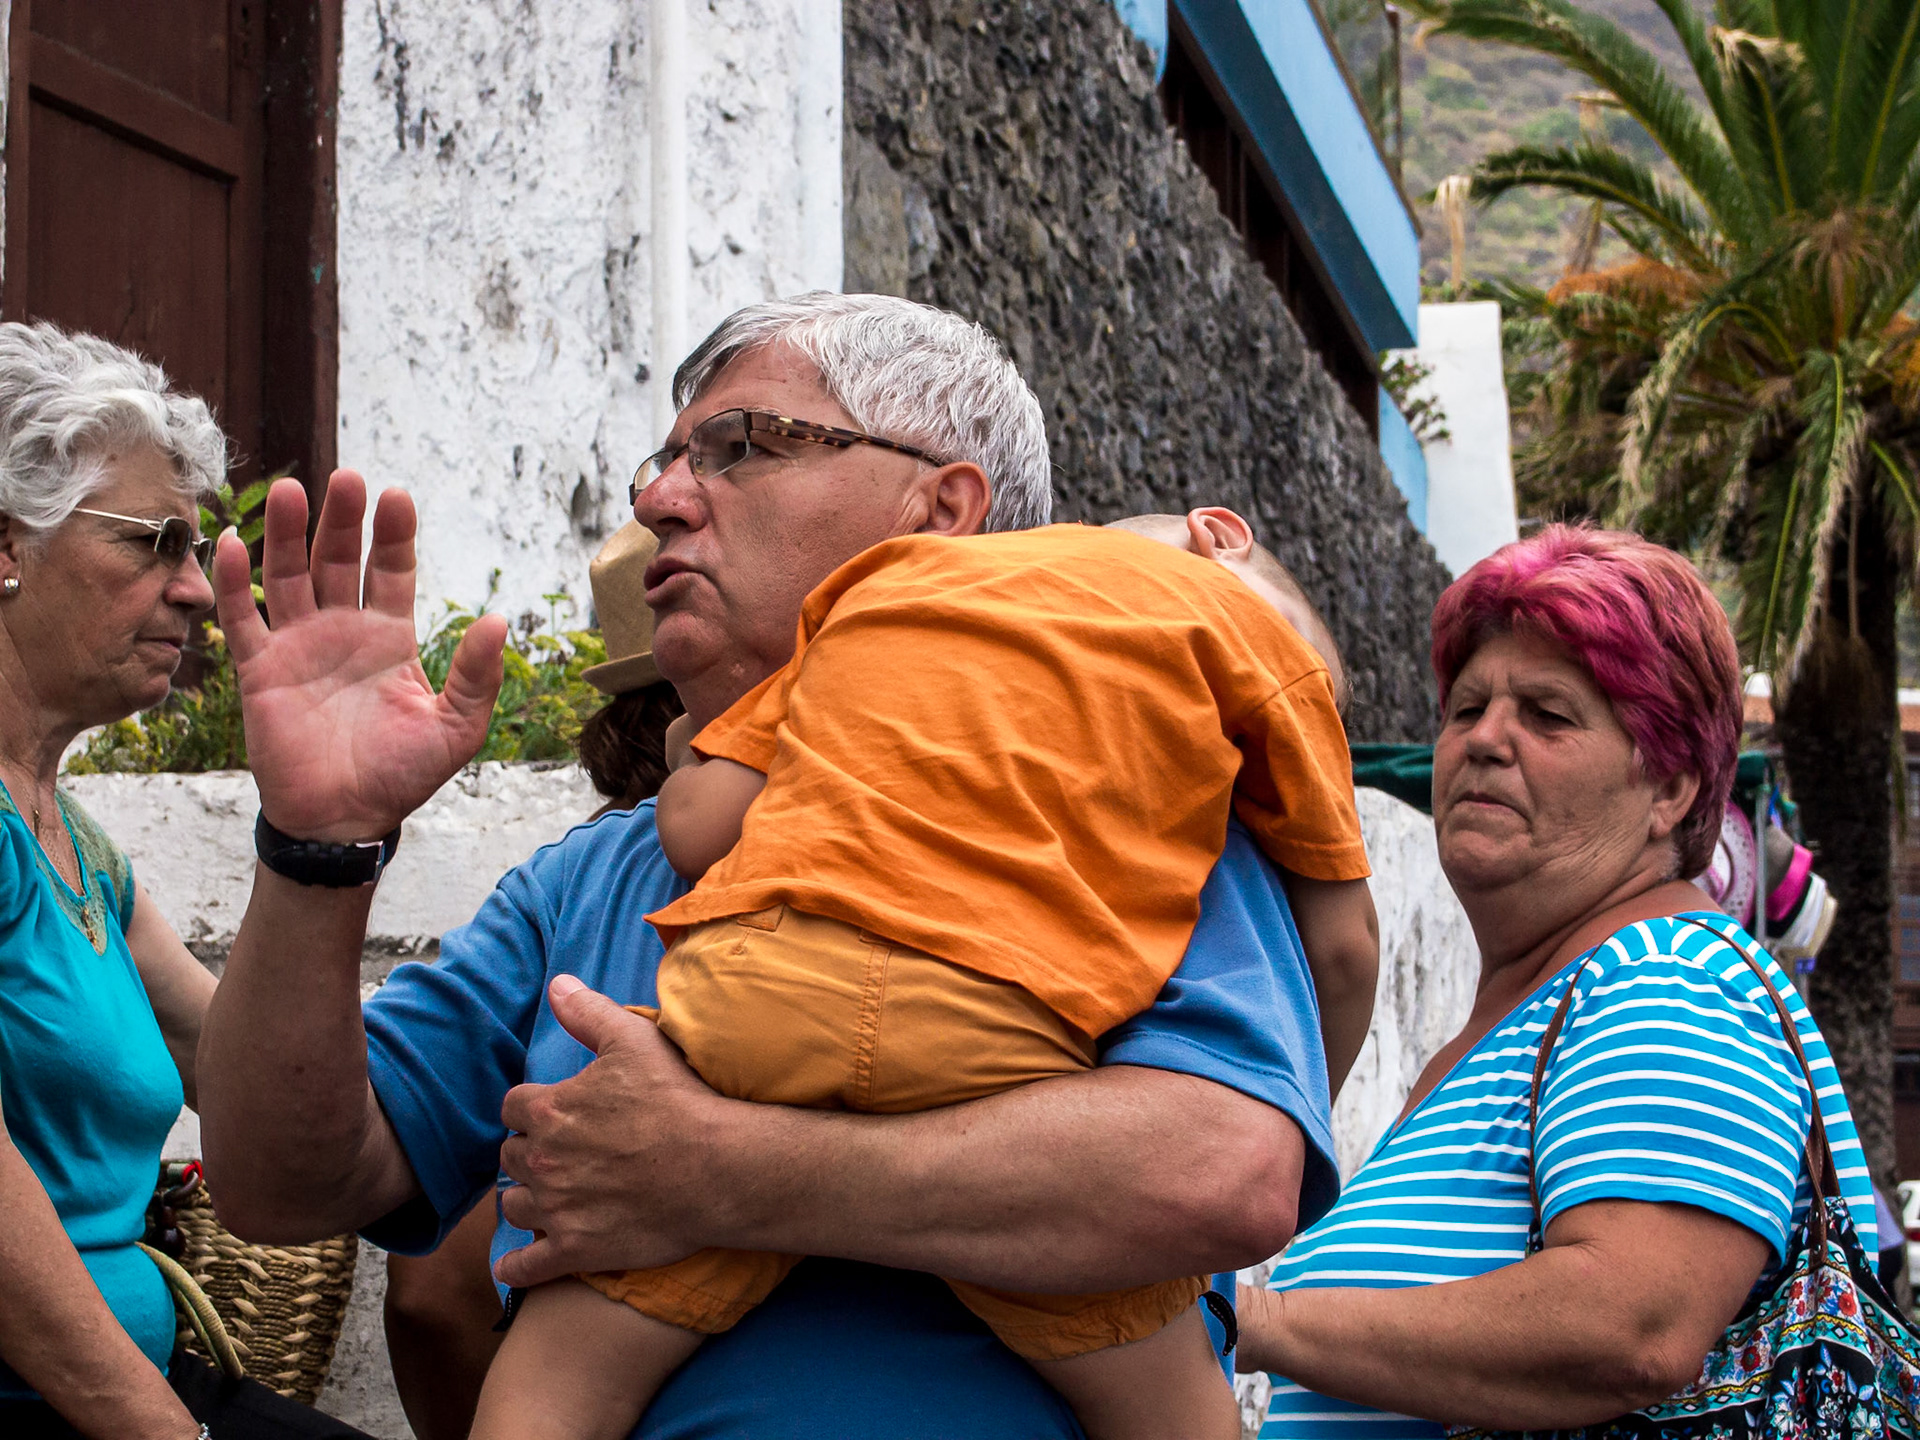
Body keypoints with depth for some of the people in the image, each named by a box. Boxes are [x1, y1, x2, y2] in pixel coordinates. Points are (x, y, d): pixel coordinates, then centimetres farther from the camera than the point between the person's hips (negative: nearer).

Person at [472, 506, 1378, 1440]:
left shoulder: (880, 572, 29)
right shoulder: (1240, 609, 24)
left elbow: (693, 822, 18)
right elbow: (1342, 944, 23)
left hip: (755, 964, 2)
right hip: (1005, 1005, -1)